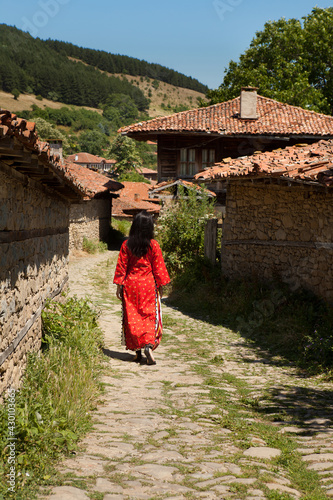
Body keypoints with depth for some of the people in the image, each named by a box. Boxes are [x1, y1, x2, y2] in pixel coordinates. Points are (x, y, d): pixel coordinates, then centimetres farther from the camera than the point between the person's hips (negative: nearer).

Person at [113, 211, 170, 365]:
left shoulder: (126, 245, -3)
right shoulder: (153, 245, -7)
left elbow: (121, 267, 0)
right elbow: (158, 267, -3)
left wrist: (119, 286, 7)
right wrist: (160, 286, 6)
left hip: (131, 285, 2)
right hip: (149, 285, -1)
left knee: (132, 317, 8)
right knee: (151, 316, 5)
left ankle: (137, 351, 11)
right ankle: (149, 344, -16)